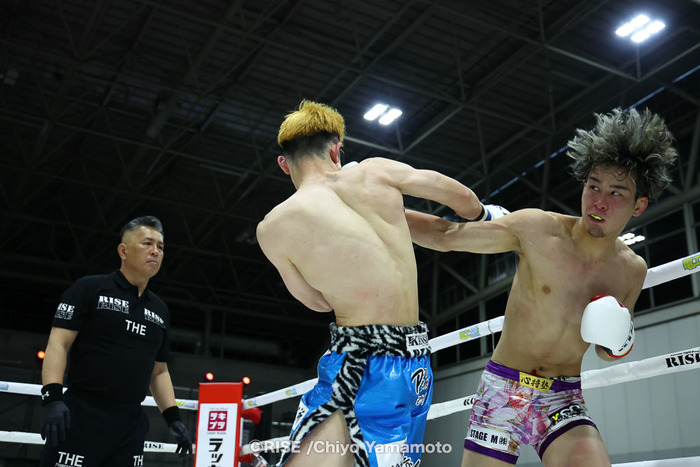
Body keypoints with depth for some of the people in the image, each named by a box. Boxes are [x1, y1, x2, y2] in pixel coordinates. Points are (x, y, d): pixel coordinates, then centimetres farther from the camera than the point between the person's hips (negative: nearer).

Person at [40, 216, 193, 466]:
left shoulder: (160, 310, 16)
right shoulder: (89, 288, 1)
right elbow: (58, 344, -6)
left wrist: (173, 417, 10)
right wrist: (52, 397, -19)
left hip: (131, 425, 5)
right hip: (81, 417, -5)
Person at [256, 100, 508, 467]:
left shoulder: (273, 227, -4)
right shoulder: (375, 172, 5)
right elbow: (462, 197, 15)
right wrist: (483, 217, 37)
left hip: (364, 362, -6)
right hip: (418, 365, 6)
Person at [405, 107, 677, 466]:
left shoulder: (632, 270, 1)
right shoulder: (537, 229, -12)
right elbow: (444, 236, -6)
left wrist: (618, 345, -7)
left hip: (564, 401, 2)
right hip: (503, 391, -1)